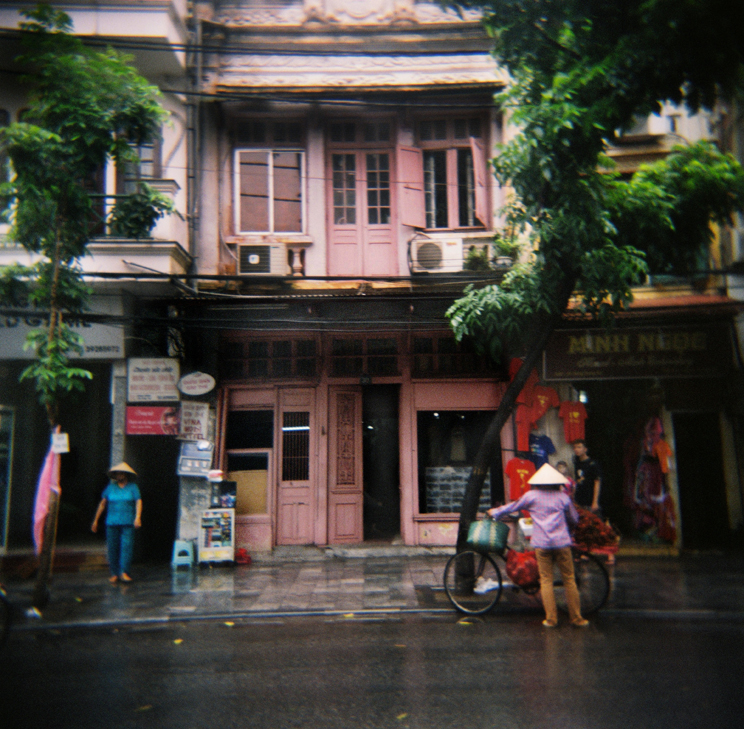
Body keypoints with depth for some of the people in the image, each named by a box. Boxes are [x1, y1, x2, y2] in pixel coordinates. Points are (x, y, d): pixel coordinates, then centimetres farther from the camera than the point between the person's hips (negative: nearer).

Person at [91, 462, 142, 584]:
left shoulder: (133, 487, 6)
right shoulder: (110, 487, 11)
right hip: (112, 523, 2)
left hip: (128, 523, -2)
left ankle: (124, 572, -7)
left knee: (127, 546, -11)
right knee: (112, 548, 0)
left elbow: (139, 502, -4)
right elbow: (102, 504, 15)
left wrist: (137, 517, -19)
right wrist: (95, 521, 13)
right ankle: (115, 574, 10)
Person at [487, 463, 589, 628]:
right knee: (569, 580, 8)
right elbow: (574, 519, 16)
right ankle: (576, 618, 14)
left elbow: (512, 507, 16)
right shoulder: (563, 497, 7)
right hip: (562, 542, 1)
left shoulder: (531, 496, 5)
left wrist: (494, 512, 33)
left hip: (542, 544, -1)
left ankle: (551, 619, 5)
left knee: (546, 581, 5)